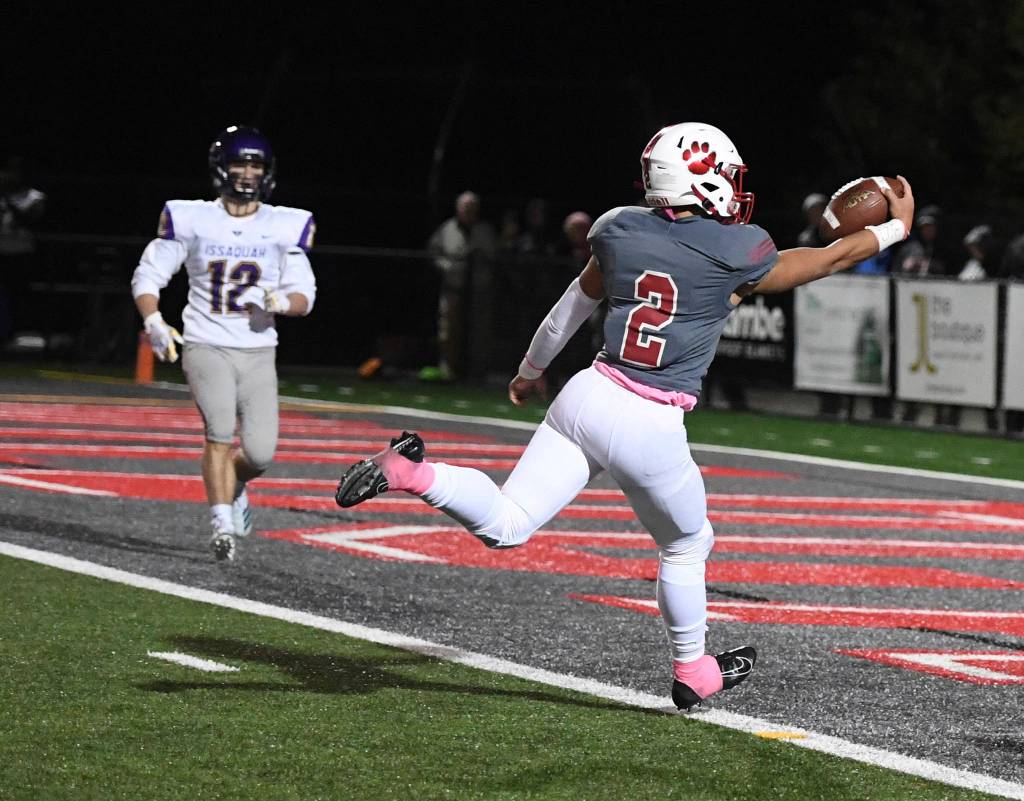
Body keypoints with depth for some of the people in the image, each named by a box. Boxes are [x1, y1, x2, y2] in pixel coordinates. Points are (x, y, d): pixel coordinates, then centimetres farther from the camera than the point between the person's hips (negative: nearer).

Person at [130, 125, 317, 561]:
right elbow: (148, 275, 5)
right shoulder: (192, 220, 0)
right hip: (206, 347, -2)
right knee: (221, 432, -23)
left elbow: (304, 297, 4)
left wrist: (276, 300, -19)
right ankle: (223, 524, -16)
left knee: (260, 453, -6)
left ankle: (233, 485, 29)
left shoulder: (284, 227, 4)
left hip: (258, 353, 2)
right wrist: (153, 322, -12)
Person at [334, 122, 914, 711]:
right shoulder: (737, 254, -5)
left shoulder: (621, 231, 6)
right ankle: (693, 673, 34)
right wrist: (895, 229, 28)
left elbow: (574, 305, 22)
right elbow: (831, 259, 10)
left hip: (588, 397, 4)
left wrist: (533, 369, 38)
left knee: (505, 526, 3)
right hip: (653, 429, -4)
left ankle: (408, 472, -20)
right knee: (686, 547, 21)